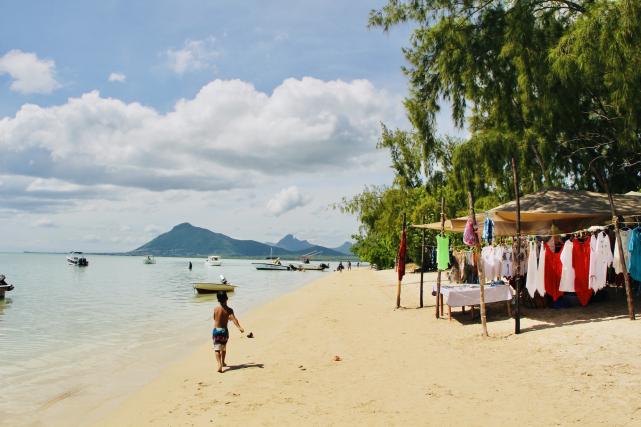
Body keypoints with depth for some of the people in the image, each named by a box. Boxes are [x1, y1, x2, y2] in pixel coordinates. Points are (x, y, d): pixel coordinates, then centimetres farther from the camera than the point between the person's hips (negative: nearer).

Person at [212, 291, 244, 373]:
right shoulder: (229, 310, -10)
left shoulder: (216, 309, -6)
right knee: (223, 348, 22)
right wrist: (239, 327, -35)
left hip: (216, 330, -1)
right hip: (224, 330, 1)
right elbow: (233, 319, -25)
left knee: (217, 349, -4)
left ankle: (219, 364, -24)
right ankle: (223, 362, 39)